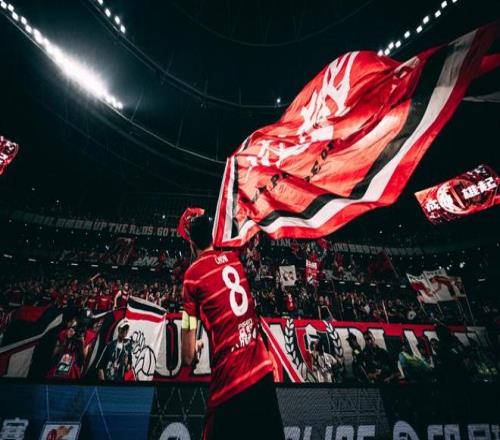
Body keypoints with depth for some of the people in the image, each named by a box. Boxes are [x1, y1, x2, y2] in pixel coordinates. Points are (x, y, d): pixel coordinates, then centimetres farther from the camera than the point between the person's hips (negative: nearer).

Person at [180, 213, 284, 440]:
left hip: (229, 380, -4)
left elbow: (188, 356, -6)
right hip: (262, 367, 5)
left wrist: (195, 349, 15)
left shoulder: (193, 273, -7)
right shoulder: (233, 258, 7)